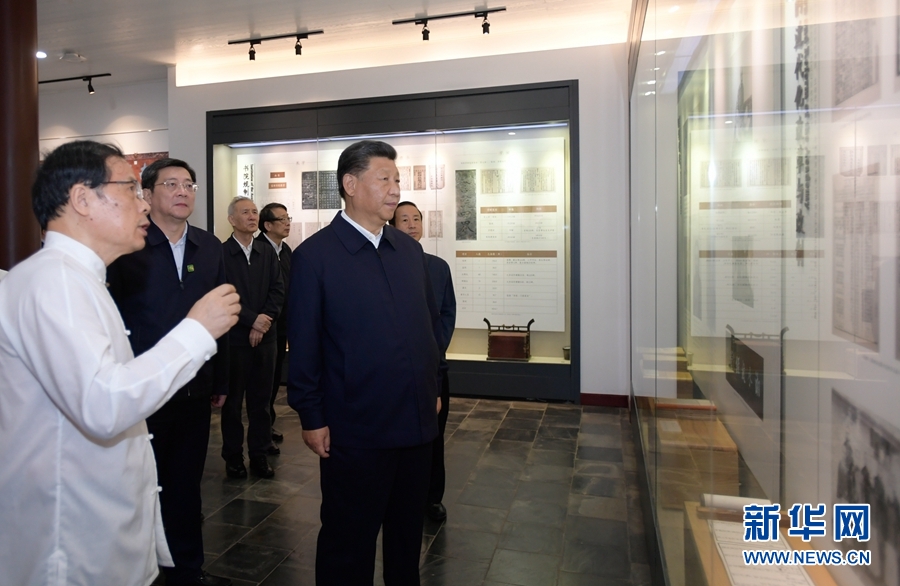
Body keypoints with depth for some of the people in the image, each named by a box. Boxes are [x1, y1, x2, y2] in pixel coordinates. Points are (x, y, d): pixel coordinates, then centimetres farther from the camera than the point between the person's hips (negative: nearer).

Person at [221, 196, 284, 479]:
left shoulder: (267, 252, 8)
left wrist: (264, 320, -8)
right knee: (232, 400, 7)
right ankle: (233, 457, 20)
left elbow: (278, 290, 4)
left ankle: (259, 455, 21)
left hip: (265, 336, 4)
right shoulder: (221, 253, -6)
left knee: (261, 399, 10)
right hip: (234, 338, -4)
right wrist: (252, 320, -12)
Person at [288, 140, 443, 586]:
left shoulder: (410, 249, 7)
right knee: (348, 541, 14)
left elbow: (431, 322, 11)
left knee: (408, 532, 22)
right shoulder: (314, 255, -9)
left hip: (417, 423, 6)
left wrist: (433, 387, 11)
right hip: (355, 431, -5)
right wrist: (311, 418, -9)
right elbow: (303, 345, -10)